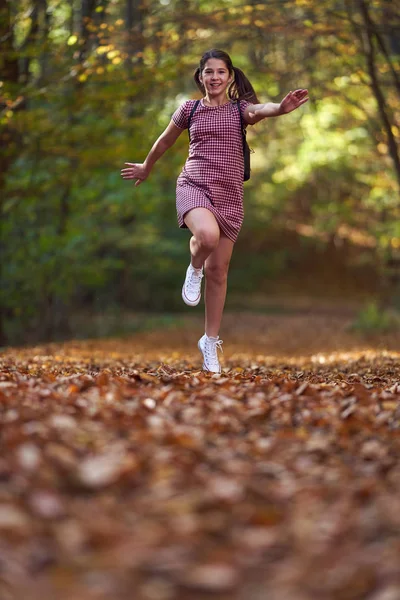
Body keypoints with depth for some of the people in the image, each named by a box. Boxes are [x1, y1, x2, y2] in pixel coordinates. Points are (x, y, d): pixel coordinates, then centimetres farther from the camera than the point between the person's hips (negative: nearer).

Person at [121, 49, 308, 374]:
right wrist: (146, 168, 35)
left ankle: (211, 341, 21)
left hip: (229, 194, 1)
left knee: (218, 270, 5)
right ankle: (194, 270, 0)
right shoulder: (189, 108, 6)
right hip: (194, 185, -1)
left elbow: (260, 109, -21)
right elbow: (165, 142, 22)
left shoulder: (239, 108, 3)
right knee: (208, 235, -36)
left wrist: (281, 107, -44)